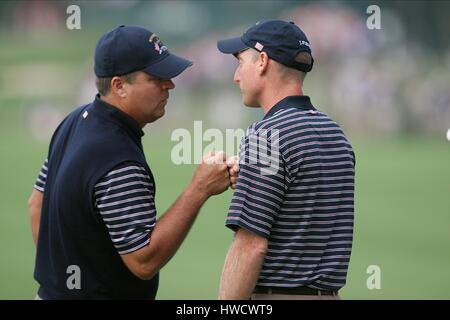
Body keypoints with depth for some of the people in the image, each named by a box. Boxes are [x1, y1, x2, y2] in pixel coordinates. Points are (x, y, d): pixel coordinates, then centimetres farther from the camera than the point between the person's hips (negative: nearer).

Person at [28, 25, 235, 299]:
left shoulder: (77, 120, 3)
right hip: (97, 293, -10)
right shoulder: (120, 163, -26)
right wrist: (200, 189, -24)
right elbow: (144, 261, -25)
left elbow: (38, 204, 14)